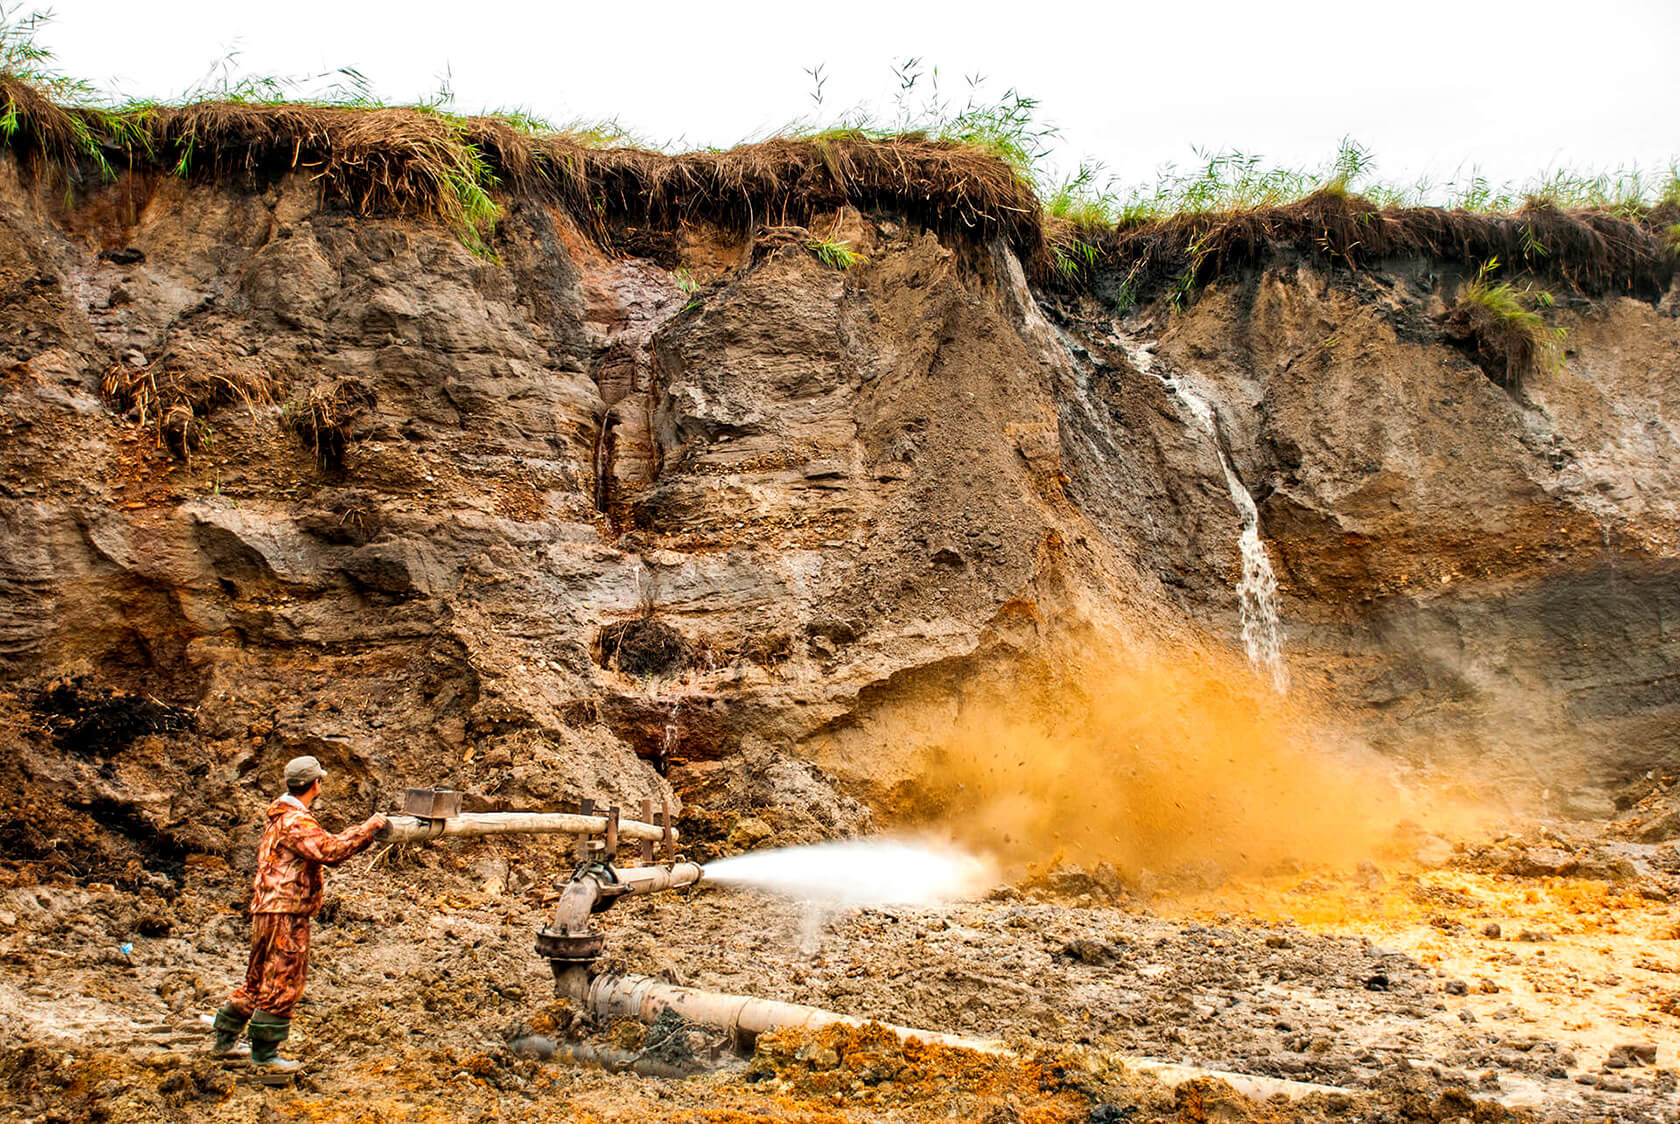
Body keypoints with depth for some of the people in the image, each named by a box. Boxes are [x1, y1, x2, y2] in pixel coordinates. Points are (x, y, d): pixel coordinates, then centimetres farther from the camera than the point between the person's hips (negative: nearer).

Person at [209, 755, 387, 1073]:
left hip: (269, 911, 11)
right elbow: (331, 850, -29)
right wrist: (368, 828, -22)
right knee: (283, 983, -2)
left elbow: (322, 846, 17)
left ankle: (225, 1040, 27)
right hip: (284, 914, -11)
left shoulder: (282, 816, 16)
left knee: (259, 979, 19)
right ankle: (265, 1051, 5)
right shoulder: (296, 821, -19)